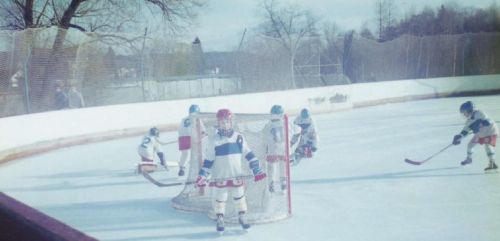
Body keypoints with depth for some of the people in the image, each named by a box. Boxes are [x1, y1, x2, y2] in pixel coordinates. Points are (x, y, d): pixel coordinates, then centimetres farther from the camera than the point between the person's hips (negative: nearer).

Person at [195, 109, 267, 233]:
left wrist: (257, 170, -3)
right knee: (219, 199, 7)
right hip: (220, 177, -2)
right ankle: (220, 220, 23)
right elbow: (208, 160, -4)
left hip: (236, 175, 2)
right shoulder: (213, 140, -7)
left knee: (239, 196, 11)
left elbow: (248, 154, 1)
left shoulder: (238, 137, -2)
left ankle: (242, 217, 27)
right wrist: (202, 176, -9)